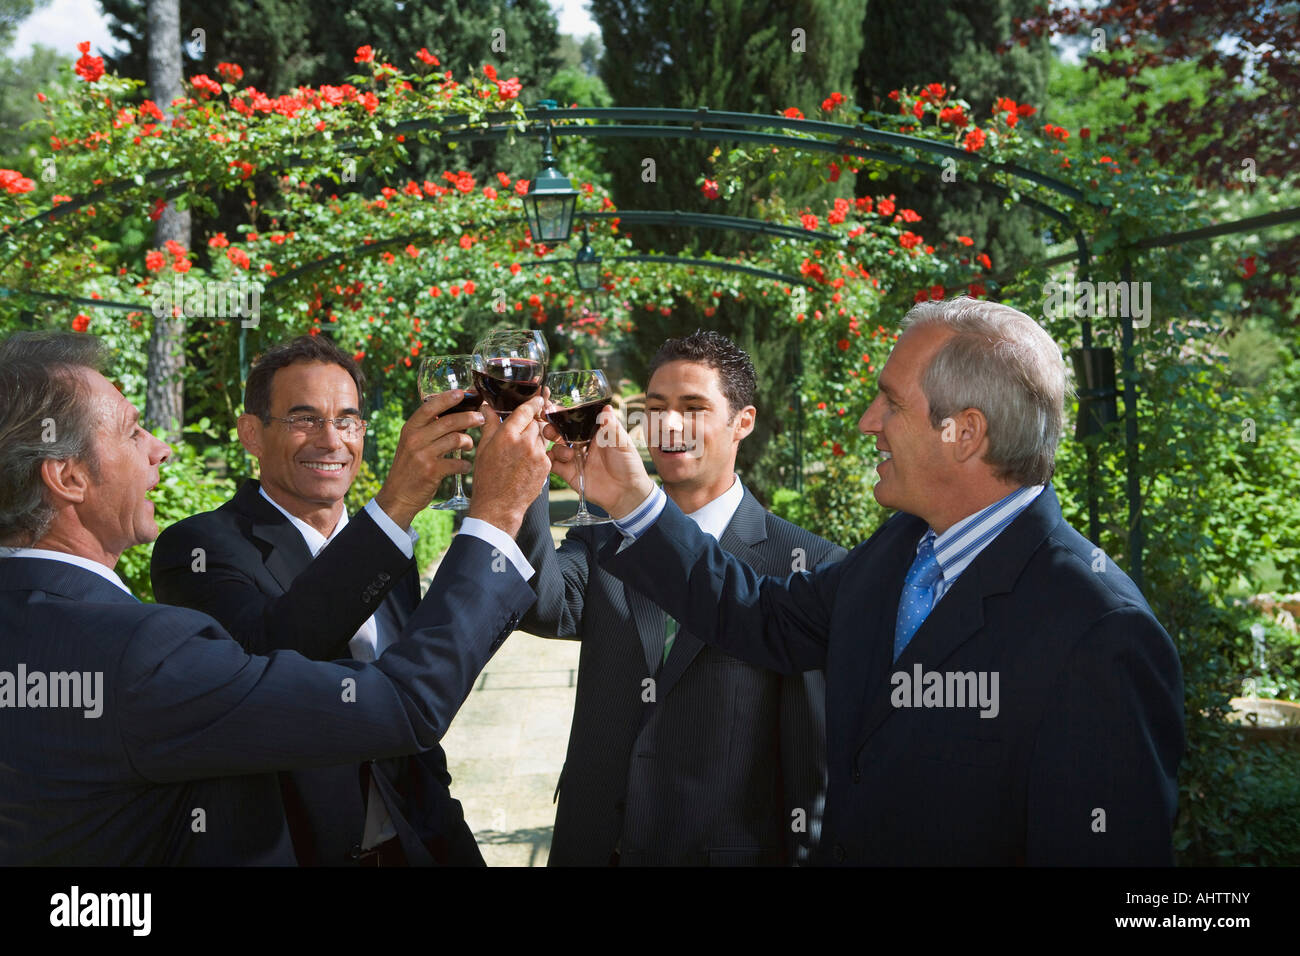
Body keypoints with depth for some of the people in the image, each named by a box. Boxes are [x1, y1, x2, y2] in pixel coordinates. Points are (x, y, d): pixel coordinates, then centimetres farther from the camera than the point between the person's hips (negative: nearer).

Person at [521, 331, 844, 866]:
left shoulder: (806, 565, -8)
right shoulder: (601, 541, 5)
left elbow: (815, 755, -7)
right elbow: (545, 608, -17)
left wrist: (804, 853, -8)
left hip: (731, 849, -4)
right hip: (593, 846, 4)